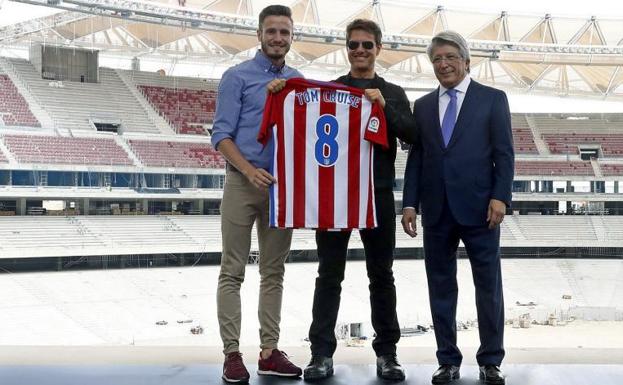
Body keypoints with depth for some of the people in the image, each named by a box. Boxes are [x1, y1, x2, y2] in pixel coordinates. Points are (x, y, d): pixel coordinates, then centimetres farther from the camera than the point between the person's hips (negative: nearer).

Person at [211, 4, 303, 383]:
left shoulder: (299, 81, 12)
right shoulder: (237, 77, -1)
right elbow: (221, 134, -7)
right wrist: (249, 169, -21)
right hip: (244, 183, -4)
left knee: (274, 272, 8)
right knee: (233, 272, -2)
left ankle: (270, 350, 14)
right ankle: (232, 353, 3)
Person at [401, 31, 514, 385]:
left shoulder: (492, 99, 4)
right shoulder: (423, 105, 14)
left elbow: (504, 153, -2)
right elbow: (416, 158, 11)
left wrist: (500, 197, -12)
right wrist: (410, 203, 3)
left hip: (479, 207, -3)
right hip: (437, 210, 3)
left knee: (489, 286, 3)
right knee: (441, 287, 6)